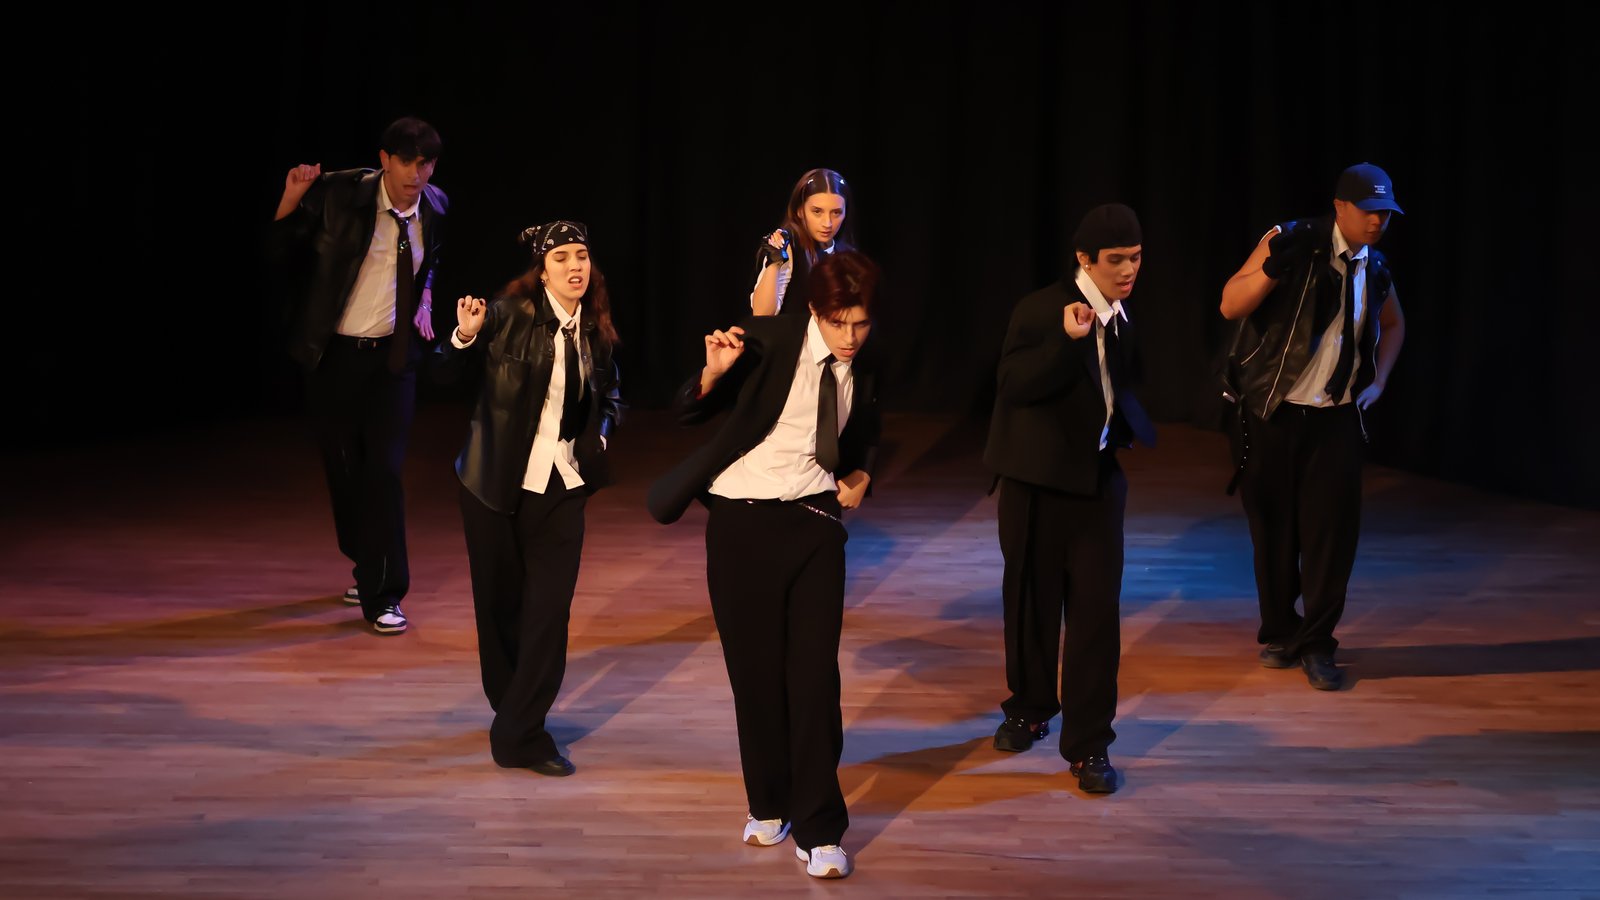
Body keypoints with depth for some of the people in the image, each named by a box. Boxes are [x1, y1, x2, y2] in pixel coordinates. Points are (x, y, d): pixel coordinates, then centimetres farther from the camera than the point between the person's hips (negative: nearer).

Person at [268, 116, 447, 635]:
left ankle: (383, 595, -3)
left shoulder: (435, 207, -1)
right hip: (334, 354, -1)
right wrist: (291, 200, -21)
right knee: (344, 470, 9)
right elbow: (280, 251, -6)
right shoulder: (338, 194, -13)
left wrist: (425, 301, 6)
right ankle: (370, 572, 31)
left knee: (384, 470, -9)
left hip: (394, 354, 1)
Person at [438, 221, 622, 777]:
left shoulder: (594, 331, 3)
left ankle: (521, 733, 1)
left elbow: (609, 397, 20)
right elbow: (443, 373, -13)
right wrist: (464, 335, -32)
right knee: (500, 603, 8)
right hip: (498, 480, -3)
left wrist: (599, 435, 1)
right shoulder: (511, 315, -11)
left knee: (550, 610, -5)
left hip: (561, 485, 3)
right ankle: (514, 718, 27)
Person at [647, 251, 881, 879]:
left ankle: (819, 831, 0)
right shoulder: (768, 340, -6)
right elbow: (690, 412, -8)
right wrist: (715, 370, -28)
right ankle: (768, 805, 24)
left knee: (814, 674, -5)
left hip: (816, 526, 2)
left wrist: (860, 478, 9)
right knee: (755, 671, 4)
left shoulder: (861, 378, 9)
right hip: (744, 522, -2)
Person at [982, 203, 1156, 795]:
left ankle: (1088, 743, 3)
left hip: (1099, 478, 3)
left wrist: (1136, 431, 5)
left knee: (1097, 608, -3)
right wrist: (1067, 340, -33)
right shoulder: (1041, 311, -13)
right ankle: (1030, 709, 34)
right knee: (1032, 600, 12)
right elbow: (1011, 385, -23)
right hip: (1038, 479, -3)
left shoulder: (1127, 317, 5)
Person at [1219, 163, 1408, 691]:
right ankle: (1279, 633, 23)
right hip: (1273, 412, -3)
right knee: (1273, 526, 7)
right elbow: (1231, 305, -15)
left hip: (1337, 418, 3)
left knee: (1332, 529, -3)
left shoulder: (1375, 268, 6)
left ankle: (1316, 643, 6)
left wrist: (1378, 380, 12)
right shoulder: (1293, 243, -9)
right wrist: (1272, 269, -32)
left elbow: (1393, 324, 27)